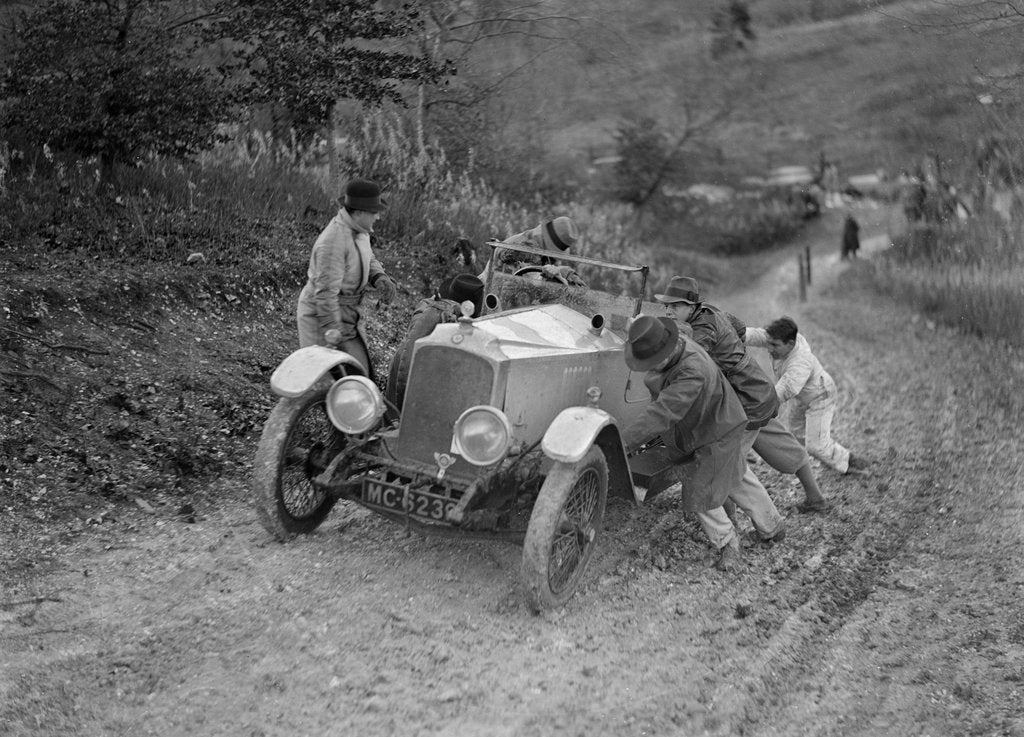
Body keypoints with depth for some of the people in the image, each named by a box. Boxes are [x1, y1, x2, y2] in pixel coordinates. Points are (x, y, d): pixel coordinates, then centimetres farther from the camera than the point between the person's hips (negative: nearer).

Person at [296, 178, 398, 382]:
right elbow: (326, 292, -29)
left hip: (344, 312, 9)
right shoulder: (333, 242, -30)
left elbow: (368, 260, 13)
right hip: (322, 314, -9)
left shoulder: (357, 227, -1)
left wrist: (381, 279, -10)